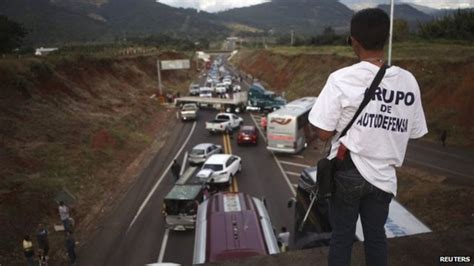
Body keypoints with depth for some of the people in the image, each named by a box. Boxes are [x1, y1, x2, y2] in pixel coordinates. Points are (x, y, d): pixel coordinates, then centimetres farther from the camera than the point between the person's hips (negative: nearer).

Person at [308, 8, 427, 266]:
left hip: (348, 172, -3)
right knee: (376, 234, 20)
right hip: (384, 175, 3)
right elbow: (413, 132, 4)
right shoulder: (408, 80, -3)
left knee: (342, 235, 13)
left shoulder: (342, 79, -15)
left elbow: (324, 133, -14)